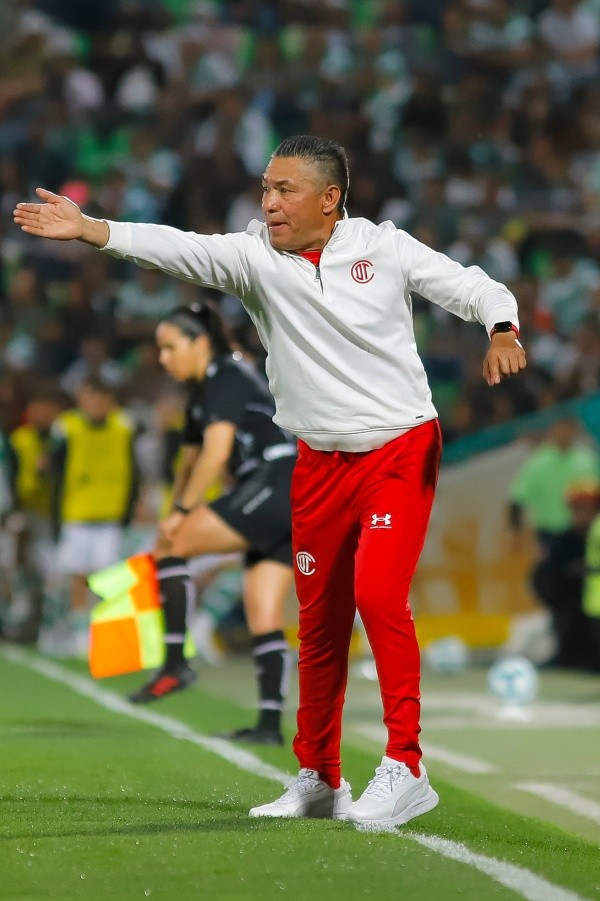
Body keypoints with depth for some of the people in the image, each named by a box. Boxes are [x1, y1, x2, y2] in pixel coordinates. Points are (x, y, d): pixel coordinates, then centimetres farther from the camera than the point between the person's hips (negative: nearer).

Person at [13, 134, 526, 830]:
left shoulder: (385, 248, -5)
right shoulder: (255, 256, -3)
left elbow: (476, 289, -1)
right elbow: (182, 250, -17)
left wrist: (502, 333, -23)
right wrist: (89, 229, -32)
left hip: (400, 452, -3)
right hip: (319, 463, 3)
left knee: (378, 595, -21)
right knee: (319, 623, 8)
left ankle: (404, 770, -14)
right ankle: (318, 779, 23)